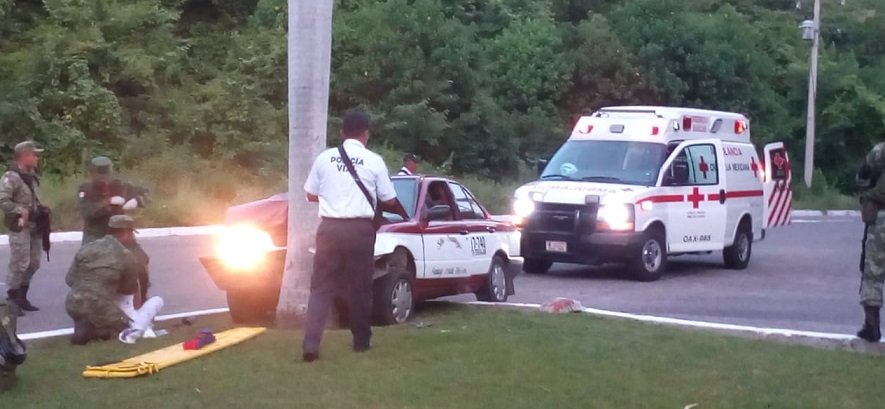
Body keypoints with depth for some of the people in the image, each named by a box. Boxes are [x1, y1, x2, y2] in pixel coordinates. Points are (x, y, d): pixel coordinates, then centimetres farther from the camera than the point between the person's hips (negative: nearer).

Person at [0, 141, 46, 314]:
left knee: (33, 263, 13)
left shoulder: (31, 175, 12)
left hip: (34, 226, 9)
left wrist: (40, 209, 7)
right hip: (19, 226, -9)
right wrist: (20, 211, -19)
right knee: (20, 264, -8)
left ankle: (21, 297, 25)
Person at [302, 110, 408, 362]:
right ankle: (361, 340, 21)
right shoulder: (374, 161, -2)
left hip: (329, 227, 2)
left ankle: (311, 342, -12)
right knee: (359, 287, 11)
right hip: (359, 229, -1)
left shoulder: (325, 158, 4)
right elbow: (388, 201, 3)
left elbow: (311, 195, 12)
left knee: (322, 287, 2)